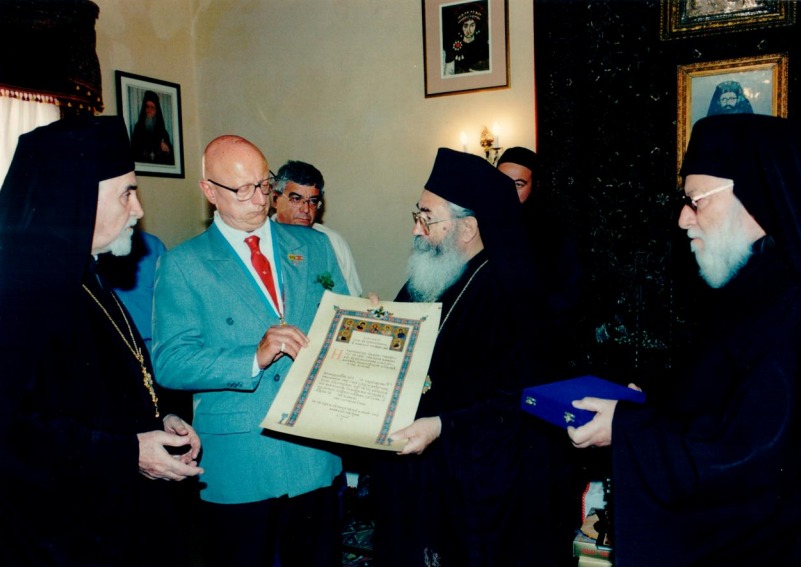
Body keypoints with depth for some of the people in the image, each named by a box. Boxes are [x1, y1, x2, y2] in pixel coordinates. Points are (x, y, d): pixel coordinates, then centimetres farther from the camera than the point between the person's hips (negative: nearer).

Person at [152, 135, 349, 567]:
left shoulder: (313, 246, 8)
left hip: (316, 455, 3)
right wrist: (255, 357, -24)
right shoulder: (182, 264, -3)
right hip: (238, 466, -3)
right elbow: (170, 363, -11)